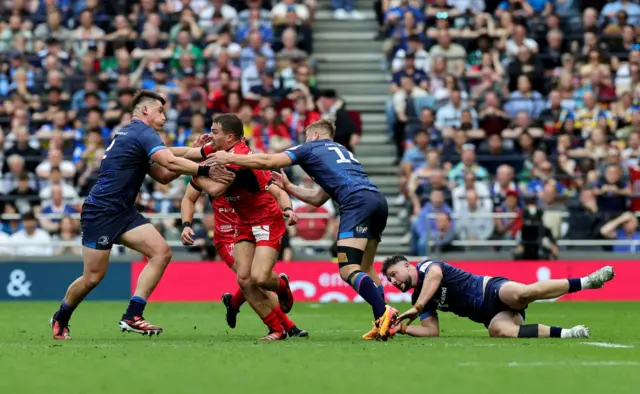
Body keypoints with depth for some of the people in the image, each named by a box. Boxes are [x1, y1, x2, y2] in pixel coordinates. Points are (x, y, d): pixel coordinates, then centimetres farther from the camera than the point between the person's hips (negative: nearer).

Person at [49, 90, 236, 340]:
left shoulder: (132, 134, 19)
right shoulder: (143, 133, -11)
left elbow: (163, 176, 18)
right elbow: (170, 162, -27)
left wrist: (195, 152, 11)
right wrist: (205, 170, -24)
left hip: (123, 212, 10)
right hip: (100, 212, -10)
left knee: (161, 252, -8)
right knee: (93, 277, -3)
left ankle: (132, 317, -9)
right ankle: (60, 320, 23)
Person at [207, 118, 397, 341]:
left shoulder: (311, 147, 15)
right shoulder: (342, 152, 36)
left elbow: (267, 162, 7)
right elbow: (318, 199, 38)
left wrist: (229, 158, 16)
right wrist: (288, 187, 41)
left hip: (357, 203, -8)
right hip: (378, 200, 8)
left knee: (348, 271, -13)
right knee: (364, 269, 17)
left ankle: (384, 313, -30)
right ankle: (382, 324, 9)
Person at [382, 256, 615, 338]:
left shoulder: (426, 266, 1)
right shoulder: (418, 300, 22)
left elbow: (435, 274, -23)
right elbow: (432, 331, 19)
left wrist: (416, 308, -25)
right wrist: (402, 328, 5)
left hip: (493, 290, -5)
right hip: (491, 315, 5)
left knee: (525, 292, -39)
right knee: (500, 330, -32)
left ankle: (586, 281, -31)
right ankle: (565, 333, -33)